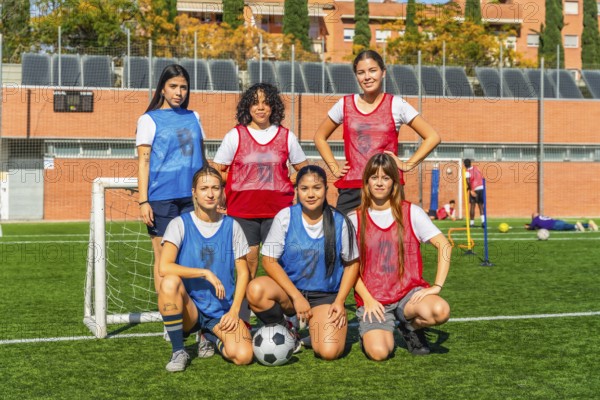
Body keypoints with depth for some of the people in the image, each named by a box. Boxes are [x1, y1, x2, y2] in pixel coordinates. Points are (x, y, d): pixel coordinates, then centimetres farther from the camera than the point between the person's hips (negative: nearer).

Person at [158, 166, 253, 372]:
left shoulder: (231, 226, 3)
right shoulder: (180, 224, -4)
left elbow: (243, 272, 7)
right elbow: (164, 267, -18)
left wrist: (234, 310, -5)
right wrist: (205, 273, -23)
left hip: (222, 311, 2)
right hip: (189, 308, -2)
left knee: (243, 355, -25)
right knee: (170, 282, -35)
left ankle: (213, 338, 14)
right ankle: (178, 352, -14)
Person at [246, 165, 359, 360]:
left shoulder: (339, 222, -4)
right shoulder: (285, 217, -5)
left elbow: (352, 263, 7)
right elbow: (269, 260, -6)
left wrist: (340, 301, -4)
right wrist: (297, 297, -14)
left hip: (325, 296, -1)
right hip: (289, 291, 1)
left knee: (329, 352, -25)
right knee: (255, 289, -33)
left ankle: (315, 327, 13)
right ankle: (285, 332, -2)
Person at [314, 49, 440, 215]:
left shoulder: (396, 105, 4)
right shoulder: (345, 104, 10)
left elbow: (432, 137, 5)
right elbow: (320, 137, 22)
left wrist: (407, 165, -1)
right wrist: (335, 168, 11)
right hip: (351, 189, 2)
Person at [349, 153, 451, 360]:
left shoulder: (411, 212, 2)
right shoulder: (355, 219, 4)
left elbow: (444, 245, -3)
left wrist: (437, 286, -12)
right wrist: (367, 299, -9)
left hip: (409, 292, 1)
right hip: (373, 299, 0)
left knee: (440, 311, -33)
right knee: (379, 352, -26)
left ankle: (411, 327, 2)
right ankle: (369, 331, 12)